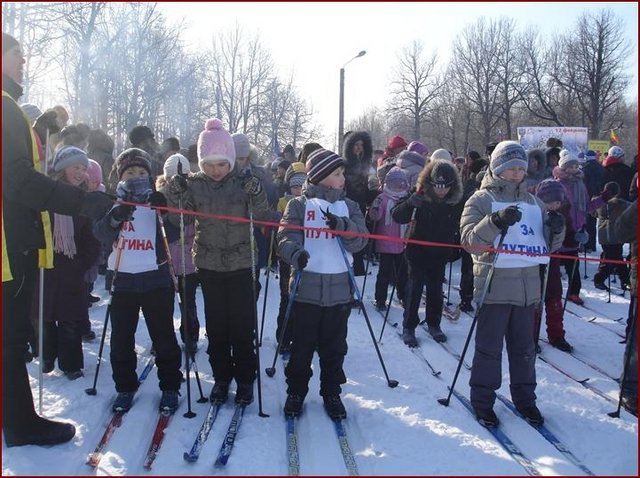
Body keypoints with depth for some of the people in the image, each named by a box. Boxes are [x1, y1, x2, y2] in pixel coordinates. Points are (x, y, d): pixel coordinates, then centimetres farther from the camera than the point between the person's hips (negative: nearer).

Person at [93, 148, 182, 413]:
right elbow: (101, 233, -11)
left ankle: (170, 387, 15)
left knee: (163, 337, 3)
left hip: (156, 278, -1)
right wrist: (115, 218, -32)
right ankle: (125, 387, 21)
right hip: (123, 279, 2)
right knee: (121, 338, 7)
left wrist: (165, 210, -25)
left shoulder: (157, 203, 4)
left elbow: (174, 234, -7)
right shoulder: (113, 205, 6)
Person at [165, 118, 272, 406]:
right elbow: (179, 220, -3)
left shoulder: (245, 183, -6)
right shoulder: (194, 184, -1)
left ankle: (245, 379, 19)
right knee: (215, 325, 10)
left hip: (241, 264, -2)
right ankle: (221, 377, 25)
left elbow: (264, 221, -11)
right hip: (209, 264, 2)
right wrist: (175, 195, -18)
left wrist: (256, 196, -27)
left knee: (243, 325, 3)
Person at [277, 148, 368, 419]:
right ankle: (296, 392, 24)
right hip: (306, 287, -2)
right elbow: (286, 237, -9)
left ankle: (331, 393, 26)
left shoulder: (349, 206, 10)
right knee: (301, 347, 7)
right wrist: (295, 253, -31)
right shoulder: (299, 205, 2)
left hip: (339, 288, 2)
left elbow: (359, 241, -2)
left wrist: (342, 226, -22)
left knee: (334, 348, 11)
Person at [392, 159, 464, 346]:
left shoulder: (456, 201, -9)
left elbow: (457, 227, 7)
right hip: (418, 251, -3)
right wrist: (410, 203, -39)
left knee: (436, 289, 12)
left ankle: (434, 324, 28)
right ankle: (408, 327, 8)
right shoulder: (420, 196, -18)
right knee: (414, 288, -2)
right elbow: (397, 216, -22)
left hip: (440, 253, 3)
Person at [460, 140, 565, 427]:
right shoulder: (482, 199, -2)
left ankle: (524, 397, 28)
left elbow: (547, 245, 17)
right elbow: (468, 238, -15)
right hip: (494, 286, -5)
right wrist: (496, 221, -30)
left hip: (528, 287, 5)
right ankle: (482, 400, 14)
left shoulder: (532, 202, 14)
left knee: (524, 348, 14)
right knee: (489, 348, 1)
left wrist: (556, 230, -5)